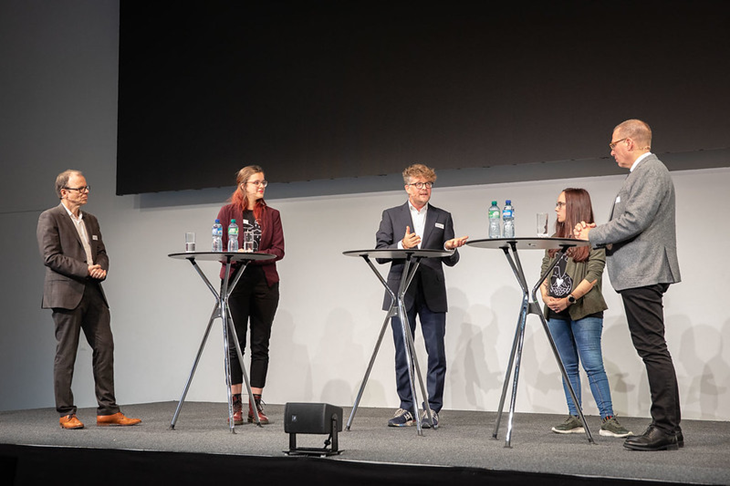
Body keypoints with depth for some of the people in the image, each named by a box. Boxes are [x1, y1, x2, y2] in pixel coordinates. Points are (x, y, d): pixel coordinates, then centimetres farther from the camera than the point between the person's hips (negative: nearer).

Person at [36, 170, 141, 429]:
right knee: (66, 354, -1)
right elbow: (51, 256, -11)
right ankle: (66, 414, 8)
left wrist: (101, 268, -2)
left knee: (105, 347, 1)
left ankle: (107, 410, 6)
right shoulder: (50, 218, -2)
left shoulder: (91, 220, 20)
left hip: (93, 293, 7)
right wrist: (85, 269, -15)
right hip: (66, 293, -7)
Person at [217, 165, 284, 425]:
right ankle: (236, 405, 5)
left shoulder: (272, 215, 13)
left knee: (261, 345, 1)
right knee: (235, 343, -1)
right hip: (235, 281, -2)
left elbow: (279, 250, 2)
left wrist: (254, 255, -14)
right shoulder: (228, 212, 7)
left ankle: (256, 405, 6)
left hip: (265, 283, 2)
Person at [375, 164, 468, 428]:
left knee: (436, 353, -4)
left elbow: (451, 260, 10)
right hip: (402, 292, 0)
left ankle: (432, 408, 4)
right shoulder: (391, 215, 12)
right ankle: (407, 408, 12)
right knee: (403, 353, 3)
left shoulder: (443, 217, 14)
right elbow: (379, 252, 2)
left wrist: (451, 248, -12)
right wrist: (402, 245, -16)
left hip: (432, 294, 0)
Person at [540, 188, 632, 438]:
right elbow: (545, 271, 14)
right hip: (556, 313, 6)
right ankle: (574, 419, 11)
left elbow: (593, 274, -10)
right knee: (568, 366, 7)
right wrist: (546, 296, -4)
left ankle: (608, 420, -9)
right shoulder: (555, 240, 18)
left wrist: (569, 299, -16)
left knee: (593, 365, -11)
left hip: (584, 311, -6)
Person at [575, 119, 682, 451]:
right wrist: (599, 231, 11)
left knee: (653, 349, -10)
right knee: (651, 350, 10)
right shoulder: (643, 172, 22)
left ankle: (666, 429, -8)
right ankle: (666, 427, 15)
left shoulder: (651, 171, -11)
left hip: (642, 274, -11)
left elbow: (634, 221, -20)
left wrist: (592, 235, -10)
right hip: (638, 274, 11)